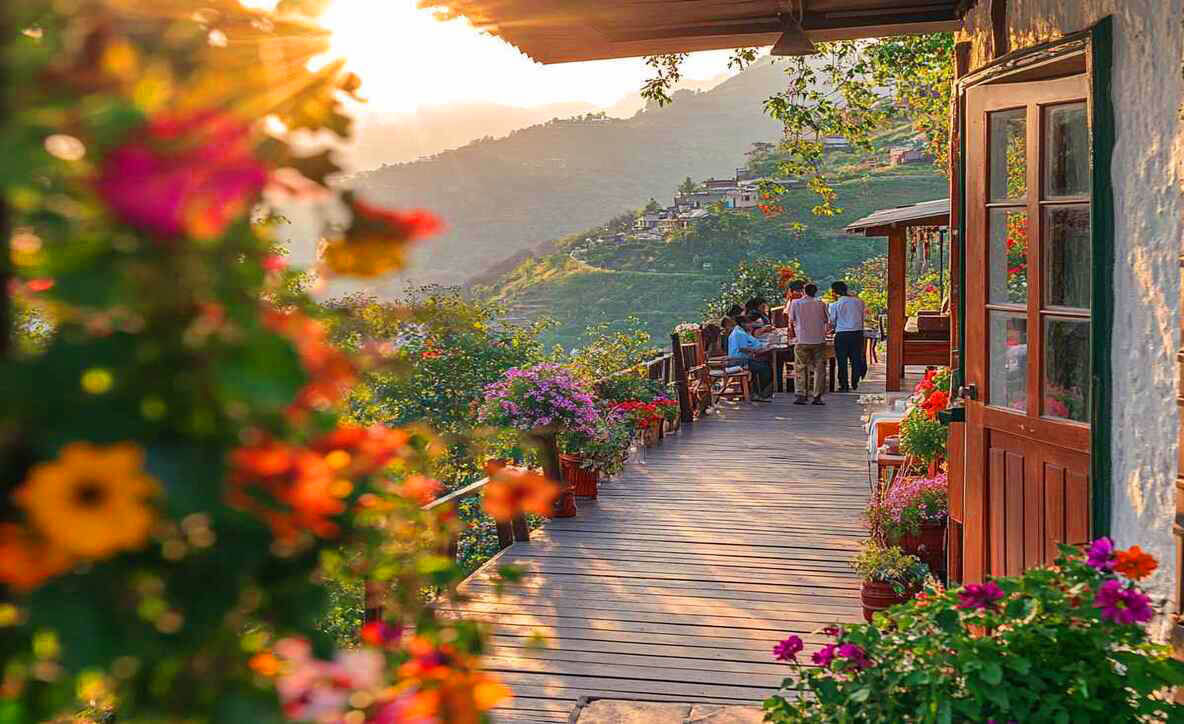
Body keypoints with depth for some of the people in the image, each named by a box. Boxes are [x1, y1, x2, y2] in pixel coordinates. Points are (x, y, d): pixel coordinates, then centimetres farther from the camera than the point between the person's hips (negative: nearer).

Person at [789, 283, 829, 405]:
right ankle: (817, 396, 3)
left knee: (801, 369, 7)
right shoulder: (821, 303, 5)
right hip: (819, 340, 1)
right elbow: (825, 320, 13)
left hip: (803, 341, -1)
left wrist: (792, 332, 30)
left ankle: (801, 396, 1)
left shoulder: (795, 303, 2)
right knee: (819, 368, 7)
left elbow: (791, 321, 10)